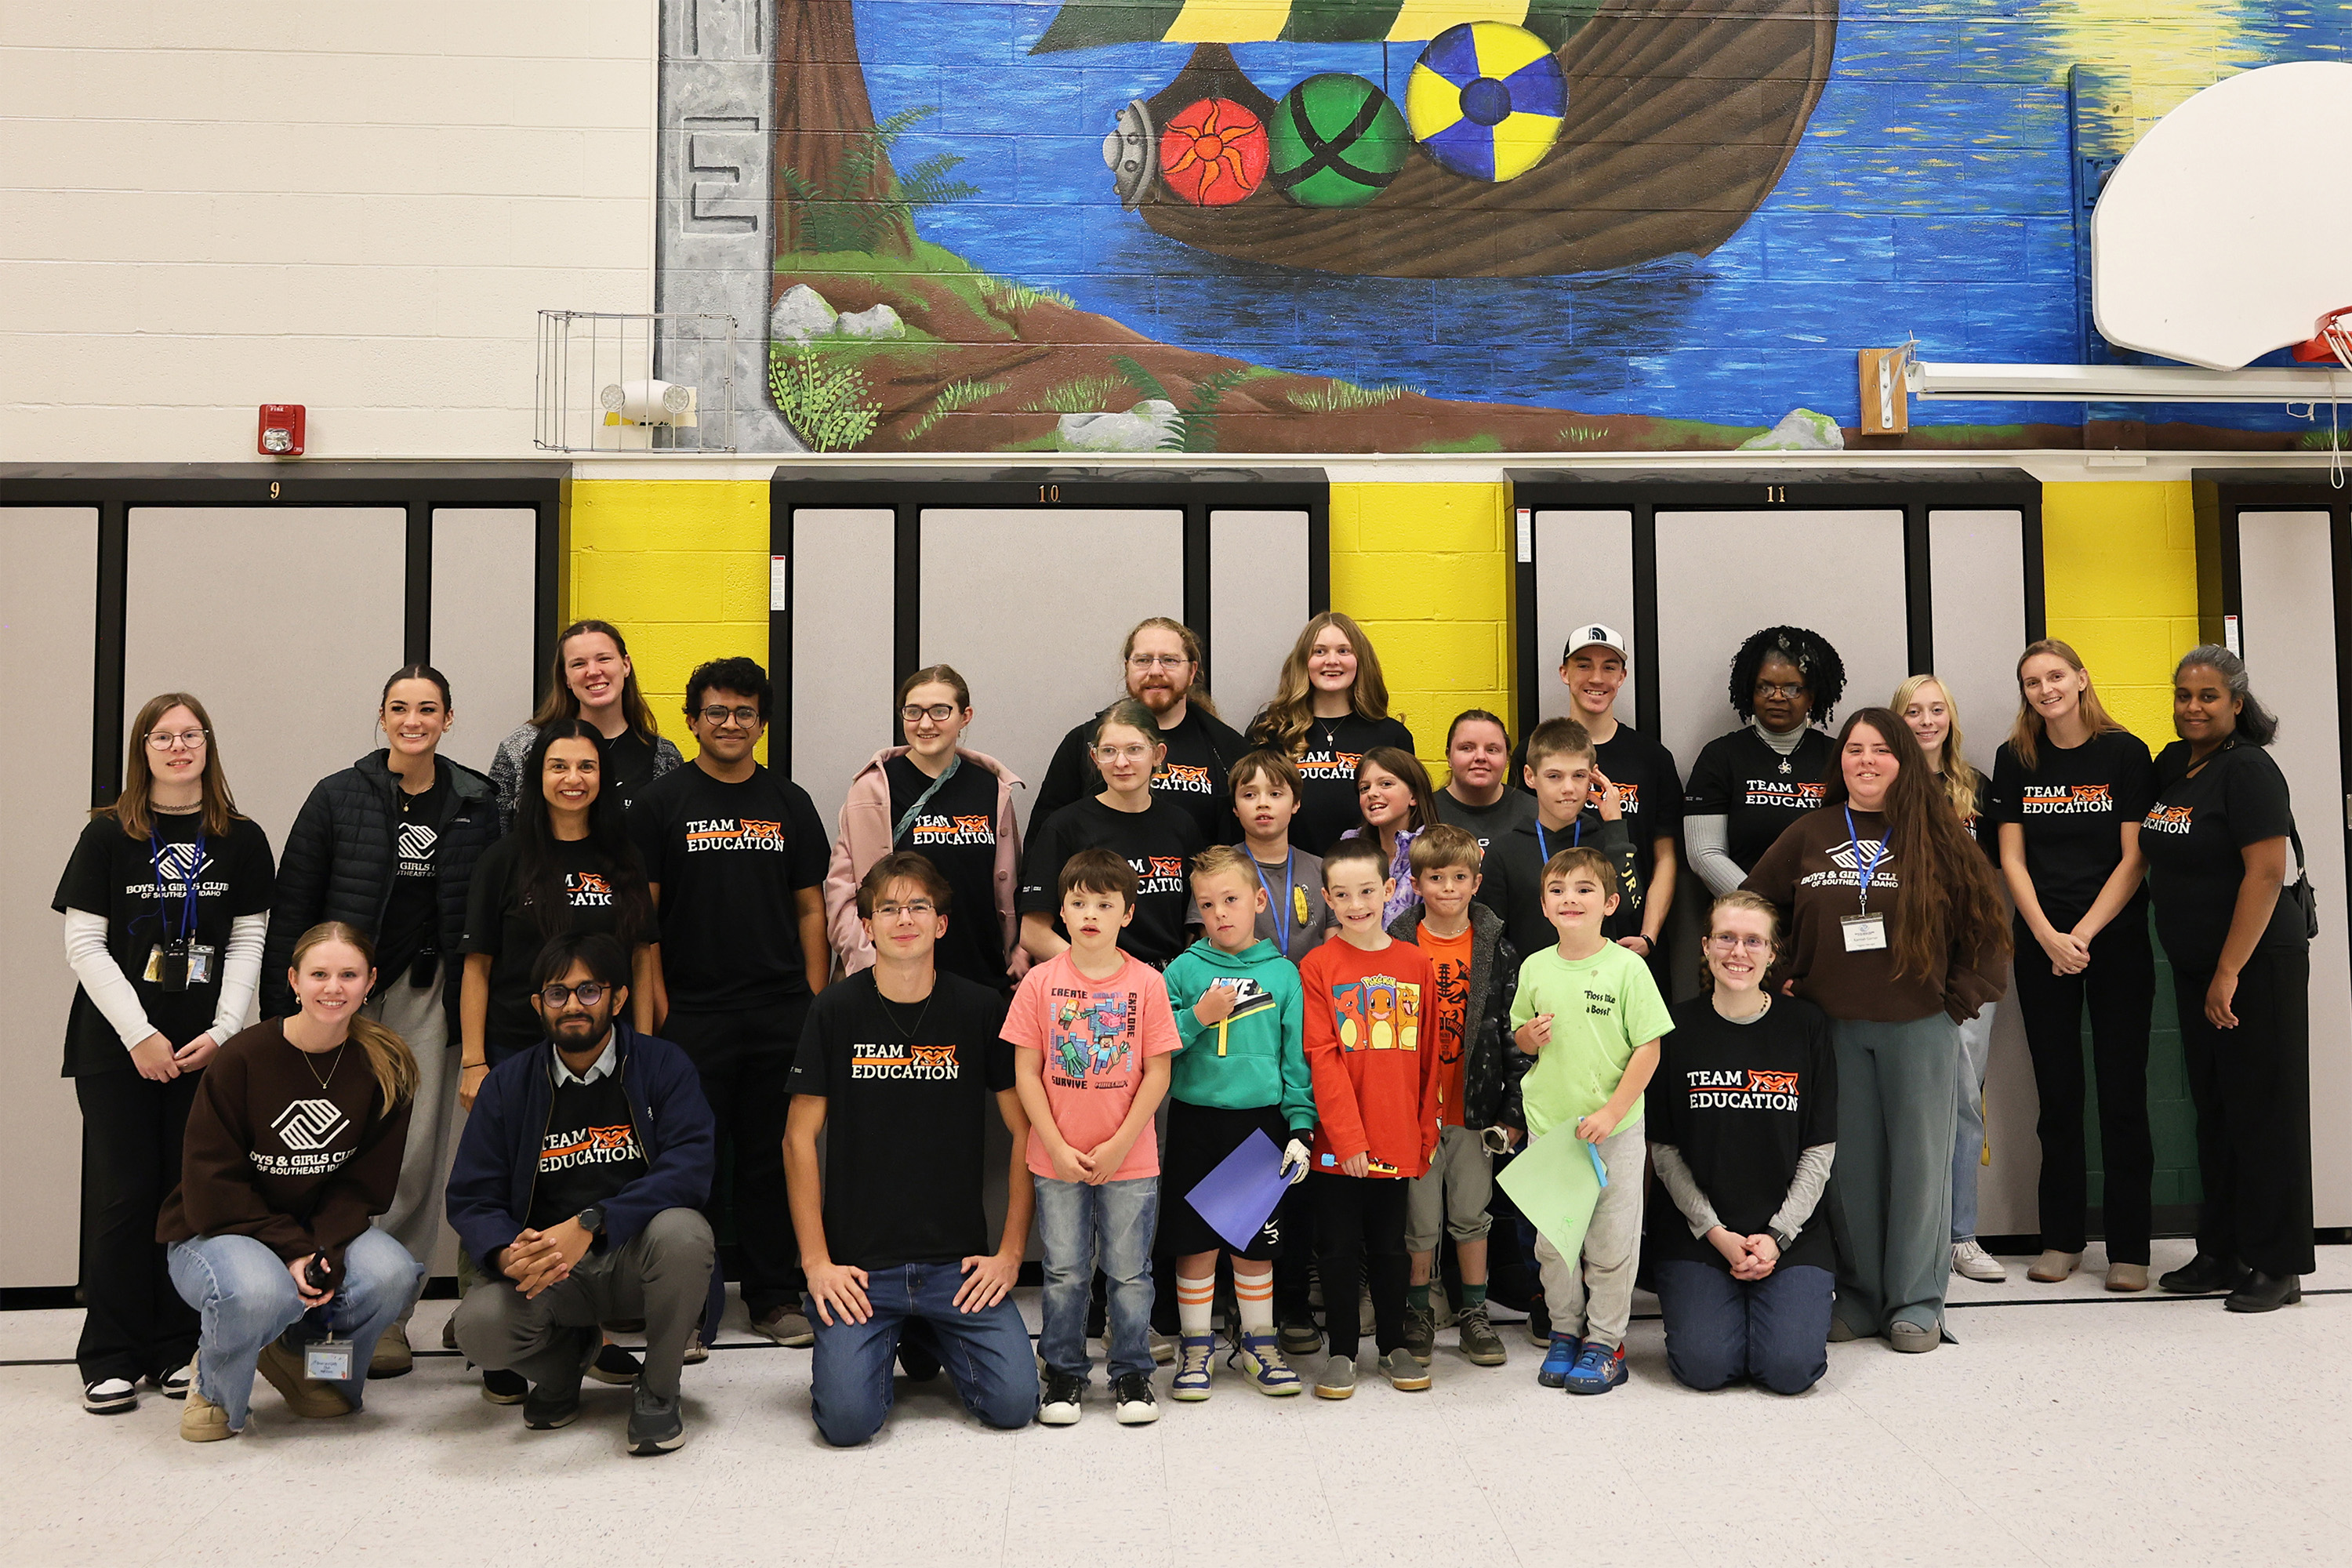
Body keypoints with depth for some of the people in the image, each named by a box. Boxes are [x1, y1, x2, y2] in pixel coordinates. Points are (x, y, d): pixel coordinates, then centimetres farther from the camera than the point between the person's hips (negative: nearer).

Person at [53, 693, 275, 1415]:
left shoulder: (242, 840, 5)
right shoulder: (107, 834, 2)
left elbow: (248, 943, 4)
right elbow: (84, 944, -2)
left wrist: (222, 1031, -7)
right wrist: (139, 1035, -9)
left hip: (205, 1049, 1)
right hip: (115, 1047, -1)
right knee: (122, 1192, -1)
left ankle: (176, 1349, 13)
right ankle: (111, 1357, 9)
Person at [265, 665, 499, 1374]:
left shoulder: (475, 805, 6)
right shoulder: (338, 797, 2)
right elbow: (291, 908, 2)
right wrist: (282, 1011, -3)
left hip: (430, 996, 1)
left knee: (416, 1157, 0)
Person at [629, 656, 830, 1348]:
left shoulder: (790, 803, 11)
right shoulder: (662, 801, 3)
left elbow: (810, 907, 12)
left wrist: (816, 1000, 4)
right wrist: (654, 1000, -7)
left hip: (781, 1013, 2)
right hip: (692, 1013, -2)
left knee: (773, 1157, 8)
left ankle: (776, 1297, 19)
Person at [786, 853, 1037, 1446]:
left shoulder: (982, 1010, -1)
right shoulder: (836, 1011, -2)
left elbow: (1024, 1131, 4)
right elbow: (799, 1139, 1)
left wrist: (1010, 1252, -2)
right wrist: (816, 1261, -6)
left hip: (958, 1261, 1)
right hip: (858, 1263, -1)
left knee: (1013, 1402, -12)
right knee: (847, 1418, -17)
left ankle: (935, 1341, 19)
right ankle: (887, 1339, 16)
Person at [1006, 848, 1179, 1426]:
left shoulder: (1147, 982, -5)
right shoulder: (1040, 982, -4)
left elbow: (1158, 1073, -3)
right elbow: (1026, 1072, -2)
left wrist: (1119, 1144, -9)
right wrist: (1058, 1147, -8)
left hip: (1130, 1159, 0)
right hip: (1057, 1159, 1)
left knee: (1129, 1272, 8)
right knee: (1065, 1273, 10)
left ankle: (1132, 1374, 24)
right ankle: (1064, 1373, 26)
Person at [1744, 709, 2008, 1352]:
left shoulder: (1938, 835, 2)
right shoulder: (1809, 834, 6)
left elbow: (1983, 921, 6)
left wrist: (1960, 994, 0)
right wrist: (1782, 978, 5)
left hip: (1919, 1027, -1)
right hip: (1832, 1026, 1)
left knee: (1918, 1159, 4)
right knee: (1850, 1162, 7)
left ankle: (1916, 1302, 16)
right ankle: (1858, 1296, 18)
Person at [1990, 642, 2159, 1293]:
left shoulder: (2126, 753, -2)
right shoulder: (2015, 759, 5)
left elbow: (2134, 858, -5)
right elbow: (2012, 859, 3)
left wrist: (2083, 934, -12)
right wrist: (2049, 937, -8)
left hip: (2117, 939, -2)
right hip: (2042, 942, 2)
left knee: (2122, 1091, 0)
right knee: (2058, 1092, 7)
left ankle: (2129, 1248, 8)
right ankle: (2062, 1238, 17)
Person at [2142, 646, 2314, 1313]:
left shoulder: (2249, 771, -14)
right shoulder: (2170, 764, 10)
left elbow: (2266, 872, -20)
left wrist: (2229, 972, -20)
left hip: (2258, 964, -8)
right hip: (2196, 967, 8)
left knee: (2263, 1113, -1)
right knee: (2214, 1111, 12)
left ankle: (2277, 1266, 8)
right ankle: (2222, 1253, 21)